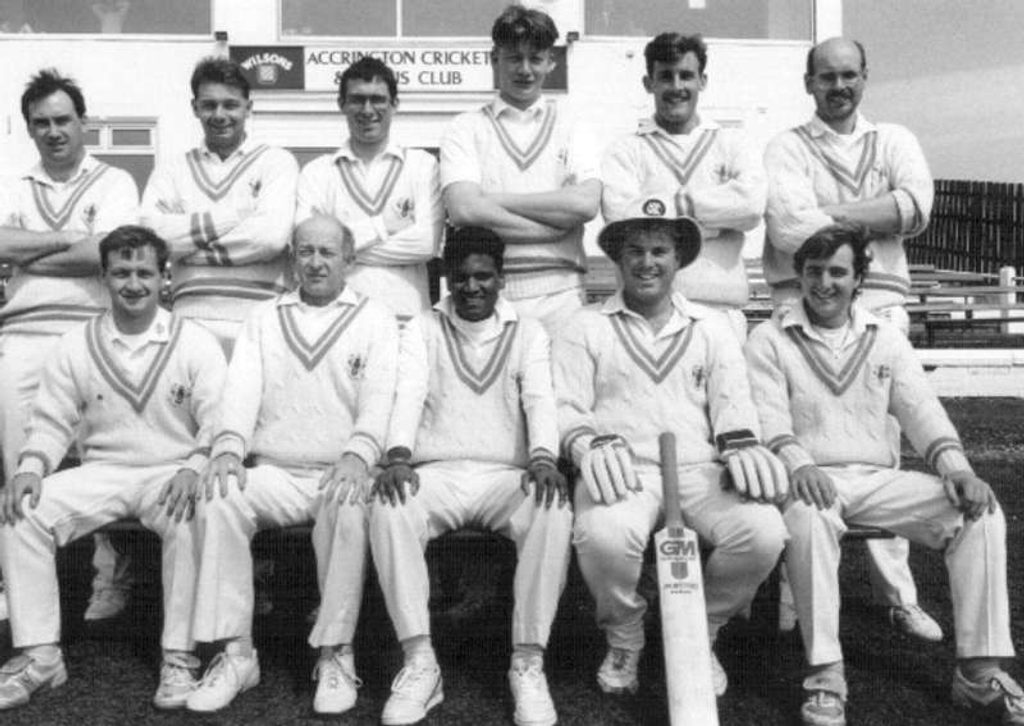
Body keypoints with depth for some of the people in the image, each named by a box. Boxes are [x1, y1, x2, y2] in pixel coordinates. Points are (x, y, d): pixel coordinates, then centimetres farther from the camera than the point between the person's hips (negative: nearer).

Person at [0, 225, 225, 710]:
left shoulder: (196, 344, 0)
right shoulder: (74, 347, 8)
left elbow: (220, 423, -6)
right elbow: (51, 423, 9)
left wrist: (194, 468, -25)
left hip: (172, 473, -3)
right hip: (102, 472, 3)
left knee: (191, 519, -36)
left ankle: (179, 658, -23)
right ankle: (39, 655, -12)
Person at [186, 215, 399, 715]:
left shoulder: (375, 319, 10)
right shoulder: (263, 318, 18)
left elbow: (379, 394, -6)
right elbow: (242, 388, 4)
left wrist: (358, 453, -25)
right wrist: (229, 447, -17)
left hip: (342, 474, -2)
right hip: (275, 473, 3)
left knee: (347, 510, -36)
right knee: (217, 500, -26)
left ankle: (335, 655, -22)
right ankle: (235, 653, -18)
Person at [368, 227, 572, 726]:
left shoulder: (528, 333, 14)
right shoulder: (424, 327, 15)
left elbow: (539, 399, -1)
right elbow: (408, 394, -1)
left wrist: (543, 457, -23)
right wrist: (398, 456, -21)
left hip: (507, 474, 0)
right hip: (436, 473, 0)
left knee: (555, 512, -32)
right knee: (389, 511, -32)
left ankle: (528, 662, -23)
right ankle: (419, 662, -24)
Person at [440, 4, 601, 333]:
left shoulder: (571, 130, 13)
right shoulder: (465, 130, 9)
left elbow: (586, 204, -5)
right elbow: (464, 210, -7)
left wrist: (495, 200, -6)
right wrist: (556, 223, -7)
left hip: (560, 294, 1)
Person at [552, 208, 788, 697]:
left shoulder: (712, 327, 21)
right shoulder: (585, 328, 14)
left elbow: (733, 399, 9)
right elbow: (566, 407, 4)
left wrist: (741, 443, -13)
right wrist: (590, 443, -18)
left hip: (700, 470, 2)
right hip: (622, 472, -2)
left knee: (764, 533, -28)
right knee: (604, 537, -36)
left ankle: (700, 635, 3)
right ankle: (623, 642, -1)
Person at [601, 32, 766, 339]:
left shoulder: (733, 143, 14)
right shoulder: (625, 150, 10)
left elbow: (752, 203, -5)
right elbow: (620, 216, -9)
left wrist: (675, 201, -3)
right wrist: (716, 218, -4)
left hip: (722, 307, 1)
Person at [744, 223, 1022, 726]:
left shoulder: (886, 338, 17)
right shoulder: (769, 340, 6)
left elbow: (921, 409, 8)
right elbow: (766, 416, -8)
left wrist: (954, 467, -10)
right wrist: (797, 463, -28)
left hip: (878, 478, 4)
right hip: (811, 481, -4)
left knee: (981, 513, -18)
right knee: (808, 516, -40)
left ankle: (980, 671, -13)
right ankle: (825, 677, -33)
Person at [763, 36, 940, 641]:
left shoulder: (894, 141, 15)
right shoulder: (788, 148, 6)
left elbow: (917, 206, -5)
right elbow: (791, 228, -11)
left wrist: (829, 213, -10)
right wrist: (875, 221, -5)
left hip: (880, 303, 2)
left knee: (883, 448, 4)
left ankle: (897, 591, 11)